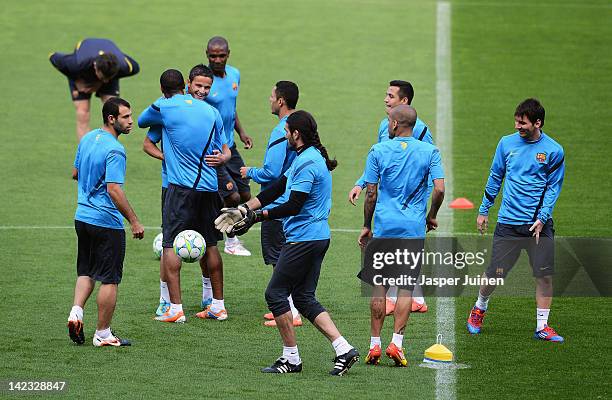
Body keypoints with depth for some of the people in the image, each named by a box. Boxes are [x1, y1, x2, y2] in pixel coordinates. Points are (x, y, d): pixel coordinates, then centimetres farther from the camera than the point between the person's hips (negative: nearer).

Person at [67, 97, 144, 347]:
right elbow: (114, 190, -25)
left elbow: (75, 173, 21)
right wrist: (134, 221, -22)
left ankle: (76, 312, 0)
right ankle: (103, 334, 7)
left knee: (86, 272, 20)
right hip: (107, 221, -8)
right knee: (110, 279, 2)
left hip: (82, 218, 8)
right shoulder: (114, 150, -19)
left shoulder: (88, 138, 8)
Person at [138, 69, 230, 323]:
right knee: (210, 244, 14)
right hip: (210, 186, 5)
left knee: (170, 245, -1)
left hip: (181, 186, -5)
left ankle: (175, 309, -7)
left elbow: (141, 121, 20)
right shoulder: (211, 111, 11)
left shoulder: (164, 107, -2)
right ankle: (218, 305, 19)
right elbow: (225, 150, 17)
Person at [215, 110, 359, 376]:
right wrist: (242, 210, 15)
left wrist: (258, 216, -14)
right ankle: (343, 350, 2)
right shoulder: (306, 158, 16)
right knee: (304, 298, 11)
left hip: (303, 240, -10)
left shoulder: (308, 163, -18)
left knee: (275, 294, -2)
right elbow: (276, 189, 19)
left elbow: (293, 206, -22)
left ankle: (291, 358, 3)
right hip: (317, 237, 10)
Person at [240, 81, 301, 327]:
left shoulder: (281, 131, -20)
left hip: (277, 206, -9)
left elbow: (271, 172, -23)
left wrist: (251, 172, -5)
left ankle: (291, 313, -4)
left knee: (280, 261, -4)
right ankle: (287, 307, 22)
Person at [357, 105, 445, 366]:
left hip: (384, 227, 0)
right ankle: (397, 342, -6)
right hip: (414, 228, 0)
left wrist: (366, 226, 10)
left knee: (379, 286, 7)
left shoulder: (378, 151, 0)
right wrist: (431, 216, 10)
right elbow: (439, 189, -7)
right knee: (406, 286, 3)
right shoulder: (429, 152, 1)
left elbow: (371, 193, 0)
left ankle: (374, 344, 7)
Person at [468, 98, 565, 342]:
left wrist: (541, 218, -8)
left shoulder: (554, 151, -2)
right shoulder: (507, 143, 4)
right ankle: (479, 308, 30)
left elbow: (553, 187, 2)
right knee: (494, 274, 2)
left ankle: (542, 327, 5)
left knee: (545, 275, -5)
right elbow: (495, 178, 14)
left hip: (539, 224, -1)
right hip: (508, 222, 1)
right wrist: (483, 211, 14)